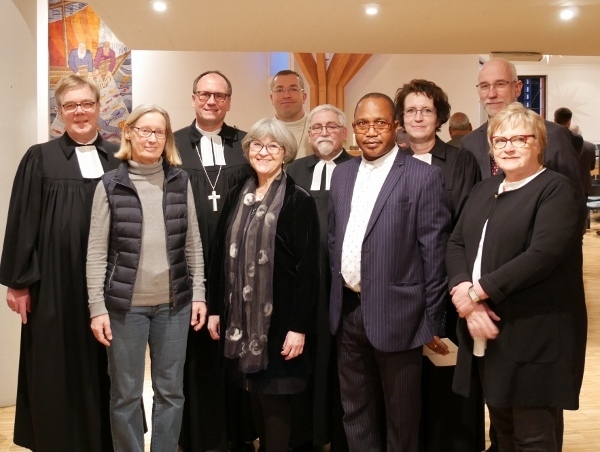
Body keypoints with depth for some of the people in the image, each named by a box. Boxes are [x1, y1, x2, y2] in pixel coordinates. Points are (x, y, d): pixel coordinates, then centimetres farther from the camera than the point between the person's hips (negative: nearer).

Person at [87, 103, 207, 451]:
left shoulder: (180, 180, 3)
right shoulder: (111, 184, -2)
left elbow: (193, 244, 7)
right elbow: (96, 252, -2)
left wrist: (199, 293, 2)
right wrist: (97, 307, -7)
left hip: (174, 303, 2)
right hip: (125, 304, -2)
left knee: (171, 390, 11)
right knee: (126, 393, 8)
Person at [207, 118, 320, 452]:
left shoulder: (300, 201, -9)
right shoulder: (237, 197, 8)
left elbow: (308, 268, -12)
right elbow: (221, 256, 10)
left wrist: (299, 326, -16)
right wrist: (215, 308, 8)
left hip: (279, 319, -5)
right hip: (241, 318, 5)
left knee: (275, 399, 3)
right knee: (256, 396, 13)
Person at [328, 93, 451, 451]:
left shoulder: (424, 177, -10)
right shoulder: (342, 174, 9)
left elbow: (434, 254, -10)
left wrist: (432, 321, -9)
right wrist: (334, 300, 11)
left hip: (395, 313, -5)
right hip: (348, 311, 6)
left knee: (401, 418, 12)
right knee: (356, 412, 19)